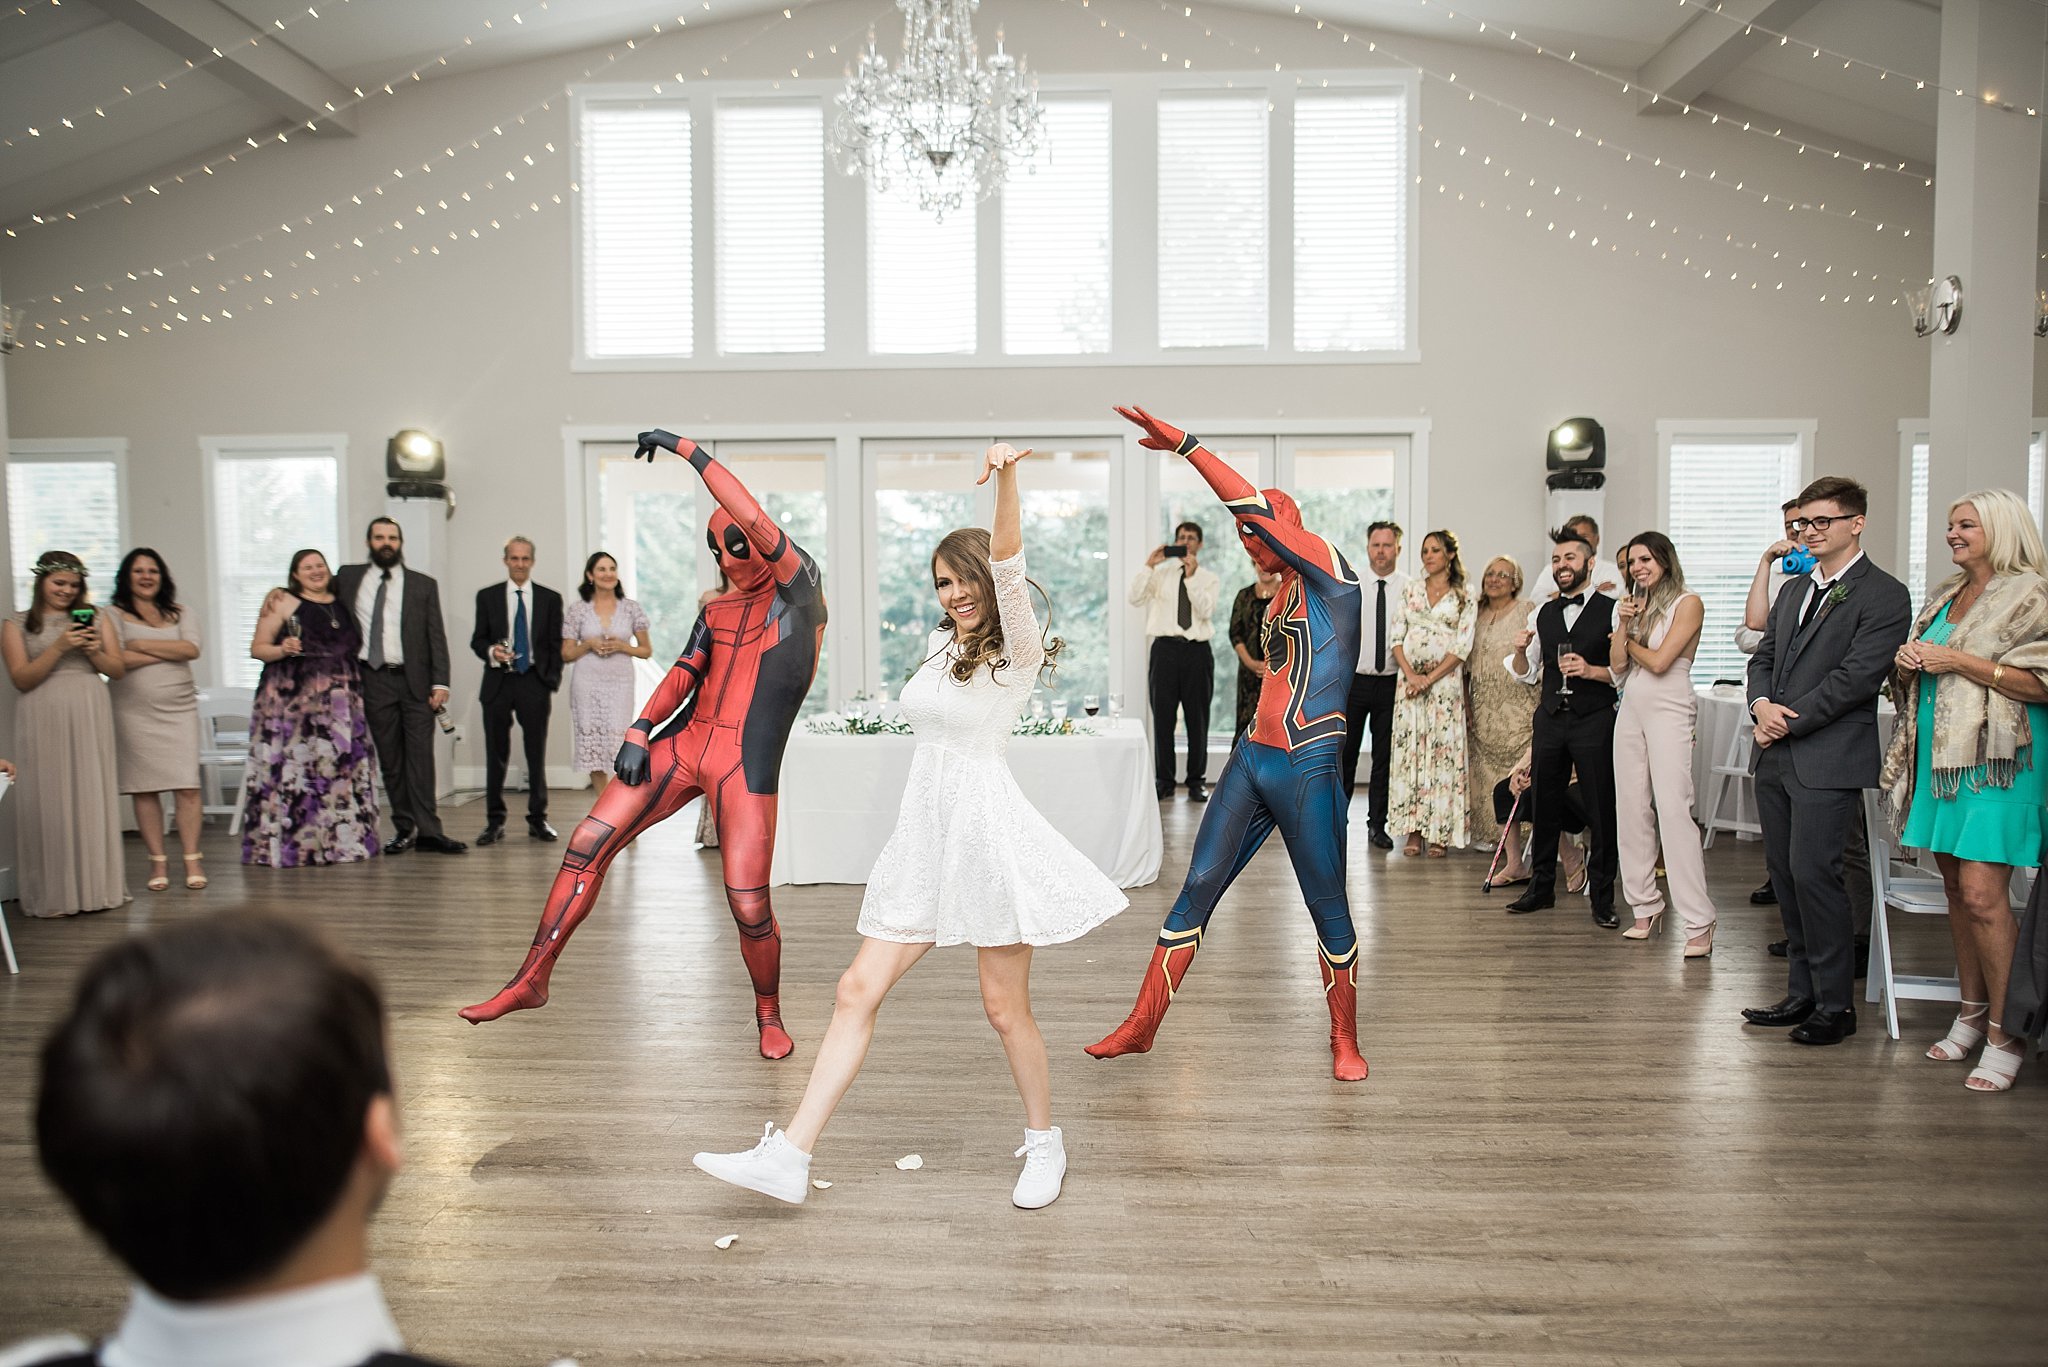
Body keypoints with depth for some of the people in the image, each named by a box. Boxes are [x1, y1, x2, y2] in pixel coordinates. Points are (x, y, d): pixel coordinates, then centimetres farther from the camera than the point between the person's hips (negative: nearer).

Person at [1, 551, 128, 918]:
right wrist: (59, 648, -12)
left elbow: (118, 670, 10)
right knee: (50, 801, -1)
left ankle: (98, 885, 8)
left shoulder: (96, 618, 12)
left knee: (94, 798, 2)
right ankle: (55, 894, 5)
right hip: (44, 719, -1)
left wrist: (94, 651, -9)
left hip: (90, 715, 1)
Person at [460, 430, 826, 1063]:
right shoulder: (716, 611, 17)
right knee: (587, 843, -3)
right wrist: (638, 729, -8)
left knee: (749, 908, -9)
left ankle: (769, 1014, 20)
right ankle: (531, 980, 11)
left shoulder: (799, 588, -2)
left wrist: (686, 448, -11)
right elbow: (684, 675, 9)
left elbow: (753, 516, -15)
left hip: (746, 768, -6)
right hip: (683, 744, 6)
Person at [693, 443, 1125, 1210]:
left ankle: (1044, 1143, 26)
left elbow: (1007, 567, -25)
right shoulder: (940, 647, 15)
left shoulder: (1016, 650, -7)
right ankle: (789, 1157, 5)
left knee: (1005, 1009, 2)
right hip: (923, 835, 7)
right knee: (858, 990, 2)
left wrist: (1006, 480, -39)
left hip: (988, 831, -7)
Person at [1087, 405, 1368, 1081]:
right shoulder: (1282, 592, 17)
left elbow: (1254, 505, -19)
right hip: (1251, 759, 8)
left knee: (1330, 912, 4)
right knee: (1197, 890, 5)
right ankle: (1141, 1026, 11)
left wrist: (1185, 444, -16)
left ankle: (1344, 1041, 24)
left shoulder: (1332, 573, -8)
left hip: (1308, 770, -8)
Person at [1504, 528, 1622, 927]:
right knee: (1544, 805, 11)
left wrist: (1591, 670, -23)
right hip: (1550, 718, 5)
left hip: (1595, 719, -5)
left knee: (1600, 810, 0)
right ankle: (1541, 886, 23)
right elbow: (1527, 674, 14)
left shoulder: (1612, 611, -3)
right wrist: (1520, 651, -5)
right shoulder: (1542, 614, 12)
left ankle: (1602, 897, 11)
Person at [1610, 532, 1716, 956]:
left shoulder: (1688, 603, -6)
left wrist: (1631, 643, 3)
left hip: (1668, 711, -7)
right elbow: (1618, 663, 7)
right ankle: (1645, 907, 15)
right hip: (1631, 710, 7)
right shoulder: (1636, 605, 14)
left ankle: (1699, 923, -10)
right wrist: (1623, 624, -4)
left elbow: (1659, 661, -14)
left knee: (1673, 809, -13)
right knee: (1632, 809, 6)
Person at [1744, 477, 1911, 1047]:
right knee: (1785, 874, 10)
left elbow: (1856, 677, -15)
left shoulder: (1884, 596, -6)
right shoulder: (1794, 591, 19)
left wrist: (1788, 721, -13)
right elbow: (1763, 657, 17)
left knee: (1812, 872, -9)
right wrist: (1761, 704, -3)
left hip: (1828, 758, -8)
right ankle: (1802, 994, 21)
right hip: (1776, 757, 8)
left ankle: (1835, 1004, 4)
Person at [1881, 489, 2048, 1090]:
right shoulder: (1944, 596, 16)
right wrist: (1909, 661, 2)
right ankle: (1972, 1012, 21)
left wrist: (1960, 661, -17)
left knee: (1983, 894, -11)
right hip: (1939, 758, 7)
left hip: (1997, 761, -7)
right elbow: (1918, 676, 24)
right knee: (1956, 888, 11)